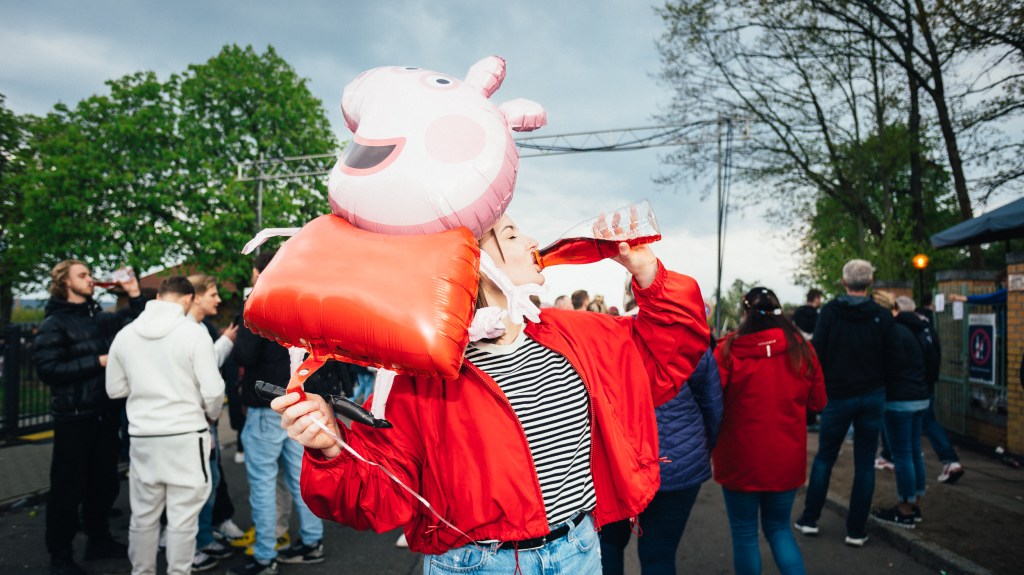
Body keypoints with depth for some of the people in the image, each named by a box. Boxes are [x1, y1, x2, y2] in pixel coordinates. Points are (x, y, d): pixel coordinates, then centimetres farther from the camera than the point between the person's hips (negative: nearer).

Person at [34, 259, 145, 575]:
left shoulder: (100, 318, 10)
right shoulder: (54, 323, -7)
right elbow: (47, 369, -16)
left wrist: (134, 294, 4)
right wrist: (97, 362, -18)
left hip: (105, 414, 6)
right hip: (74, 417, -6)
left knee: (105, 482, 16)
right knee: (69, 487, 3)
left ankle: (99, 541, 31)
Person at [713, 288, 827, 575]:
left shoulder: (729, 350, -14)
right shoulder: (800, 348, -4)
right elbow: (817, 402, 5)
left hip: (742, 460, -3)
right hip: (787, 459, 3)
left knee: (744, 533, 12)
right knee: (779, 528, 21)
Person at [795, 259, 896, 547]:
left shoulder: (830, 311, -7)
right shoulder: (883, 316, -4)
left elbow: (817, 352, -6)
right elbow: (889, 359, 1)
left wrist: (818, 388, 6)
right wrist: (881, 387, 15)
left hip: (838, 395, -1)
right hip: (872, 397, 1)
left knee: (824, 458, 13)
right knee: (864, 464, 8)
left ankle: (809, 520, 16)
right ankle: (856, 530, 13)